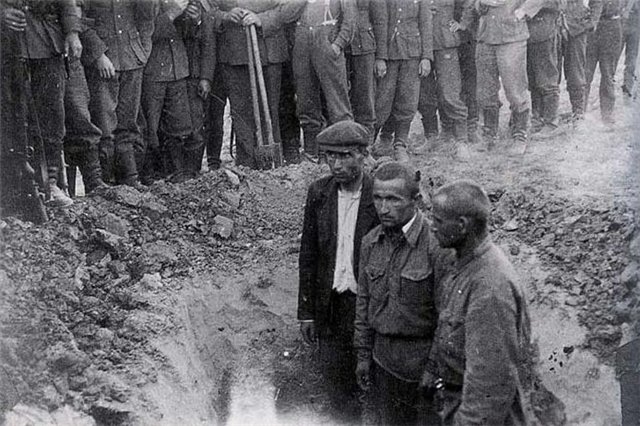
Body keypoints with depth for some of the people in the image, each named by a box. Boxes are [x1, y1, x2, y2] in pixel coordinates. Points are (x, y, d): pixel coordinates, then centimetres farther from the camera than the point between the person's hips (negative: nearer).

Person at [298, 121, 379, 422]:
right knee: (335, 377, 11)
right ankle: (346, 420, 30)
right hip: (331, 302, 3)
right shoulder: (319, 192, 0)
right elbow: (308, 254, 6)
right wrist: (306, 311, 5)